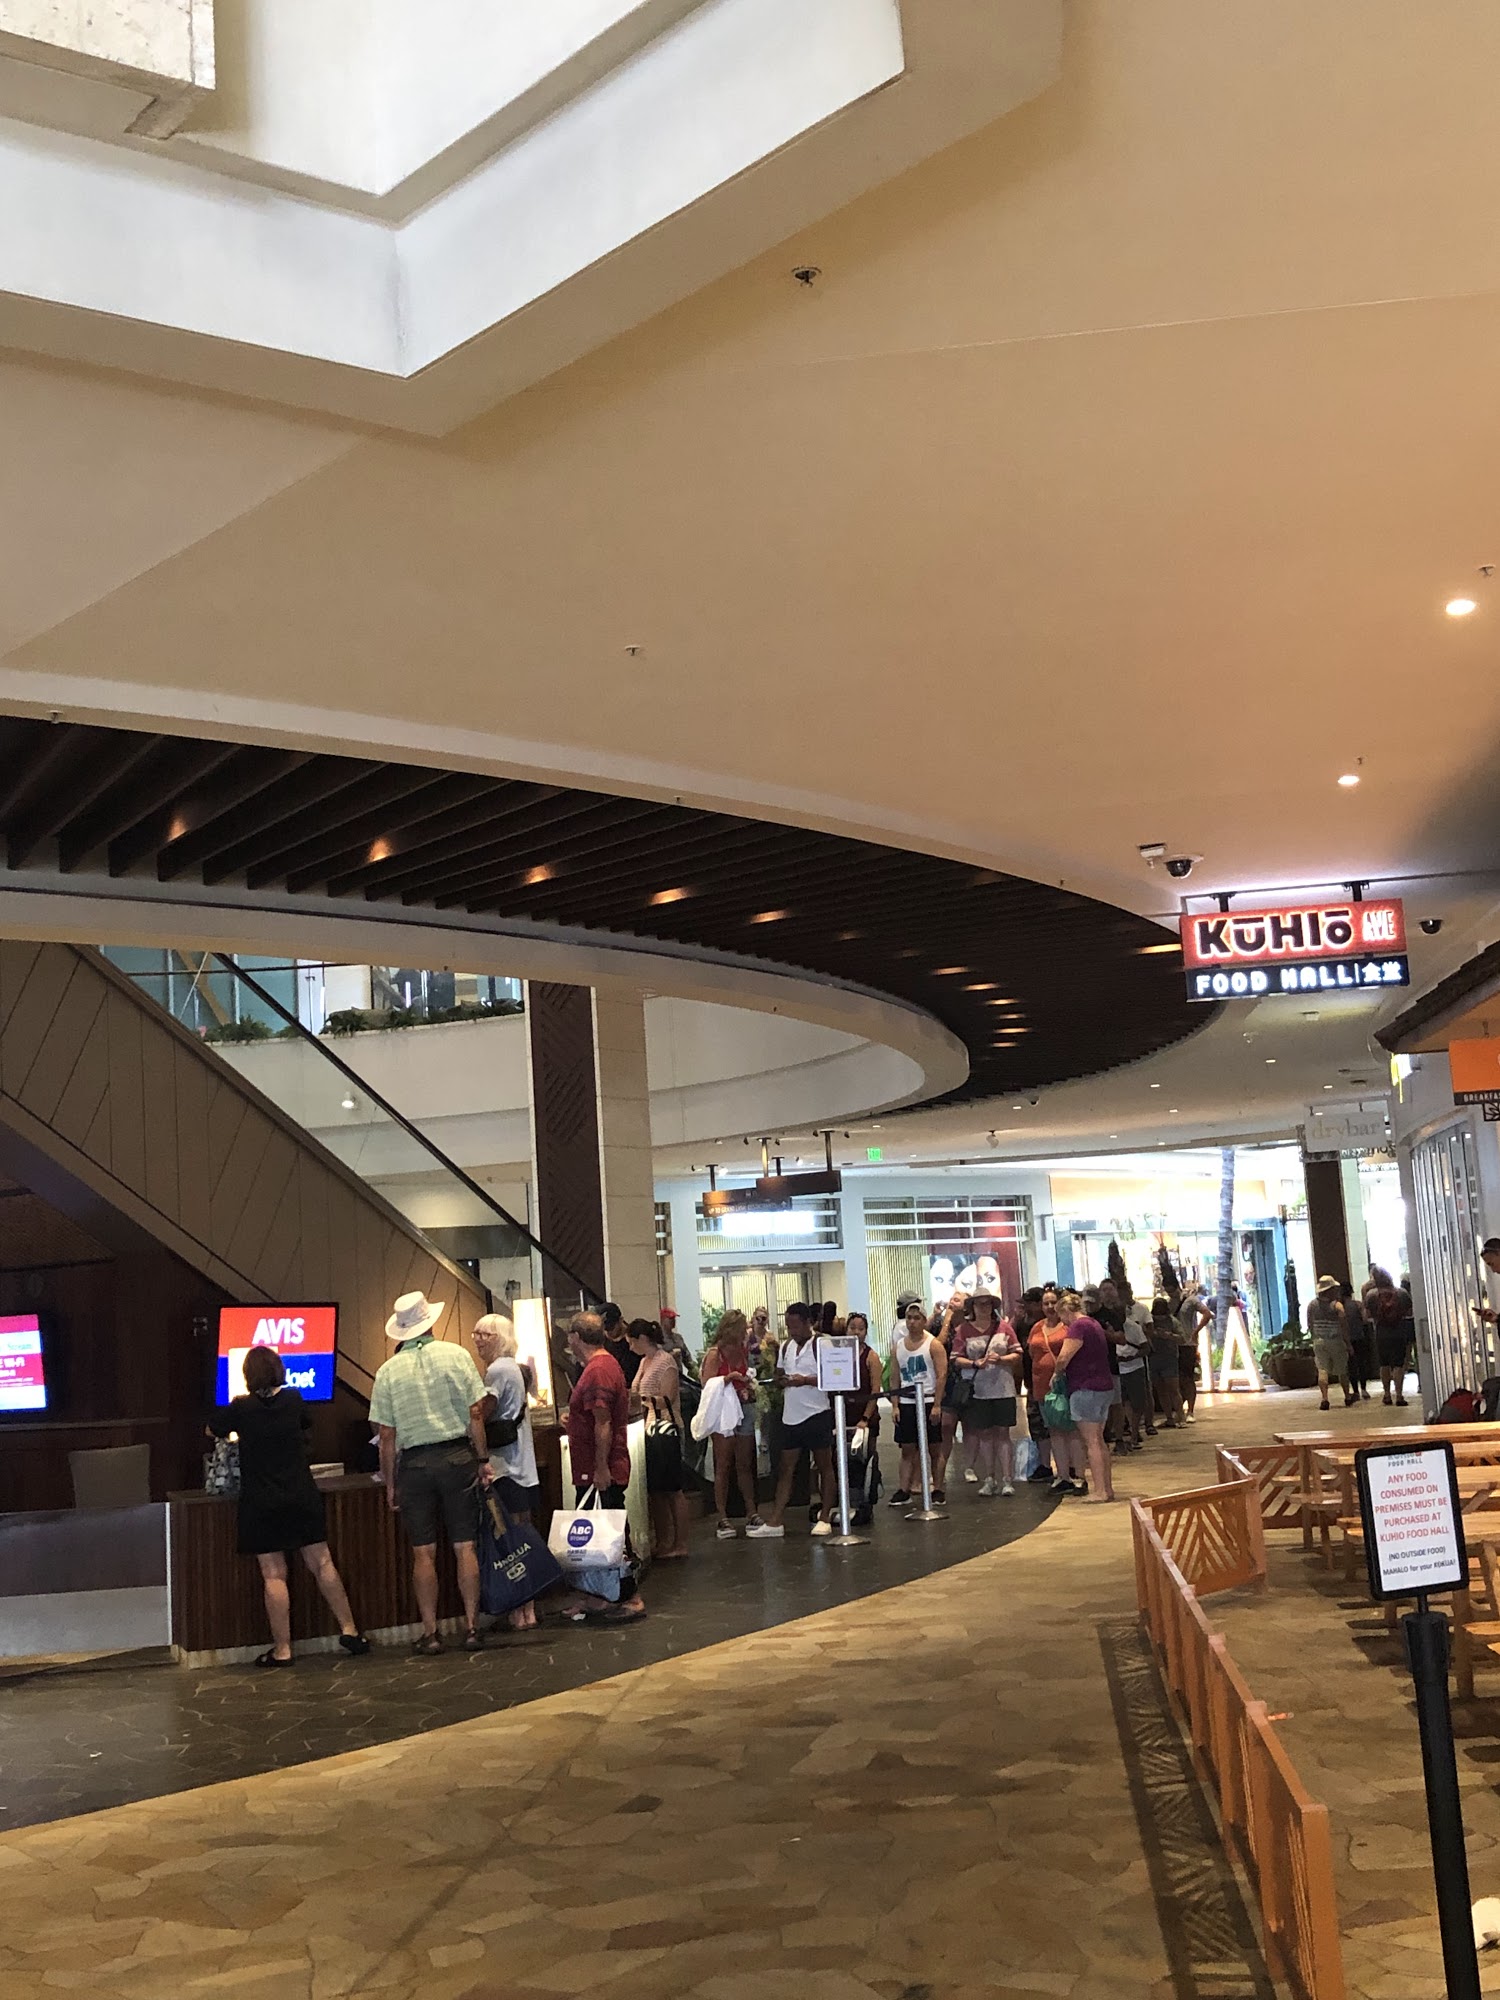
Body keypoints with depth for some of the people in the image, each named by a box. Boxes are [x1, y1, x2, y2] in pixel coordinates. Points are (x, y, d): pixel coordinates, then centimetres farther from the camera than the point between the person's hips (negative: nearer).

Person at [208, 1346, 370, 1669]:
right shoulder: (293, 1400, 0)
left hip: (261, 1505, -2)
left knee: (273, 1575, 1)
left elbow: (213, 1429, 10)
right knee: (322, 1564, 9)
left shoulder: (241, 1407, -7)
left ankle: (282, 1650, 2)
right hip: (302, 1499, 2)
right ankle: (349, 1630, 11)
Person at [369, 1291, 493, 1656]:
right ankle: (472, 1628, 5)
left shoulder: (388, 1372, -1)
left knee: (423, 1553, 5)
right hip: (457, 1458, 0)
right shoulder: (456, 1355, -2)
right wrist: (483, 1459, 4)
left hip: (414, 1464, 0)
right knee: (465, 1547, 4)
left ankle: (430, 1633, 7)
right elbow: (476, 1413, -4)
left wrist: (390, 1483, 7)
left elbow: (387, 1437, -1)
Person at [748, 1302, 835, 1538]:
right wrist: (782, 1381, -3)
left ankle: (825, 1518, 10)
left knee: (824, 1466, 4)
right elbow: (778, 1376, 20)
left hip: (817, 1413, -6)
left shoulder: (820, 1344, -8)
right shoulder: (786, 1346, 13)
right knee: (786, 1469, 6)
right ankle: (775, 1521, 6)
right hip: (791, 1415, 7)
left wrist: (806, 1380, -23)